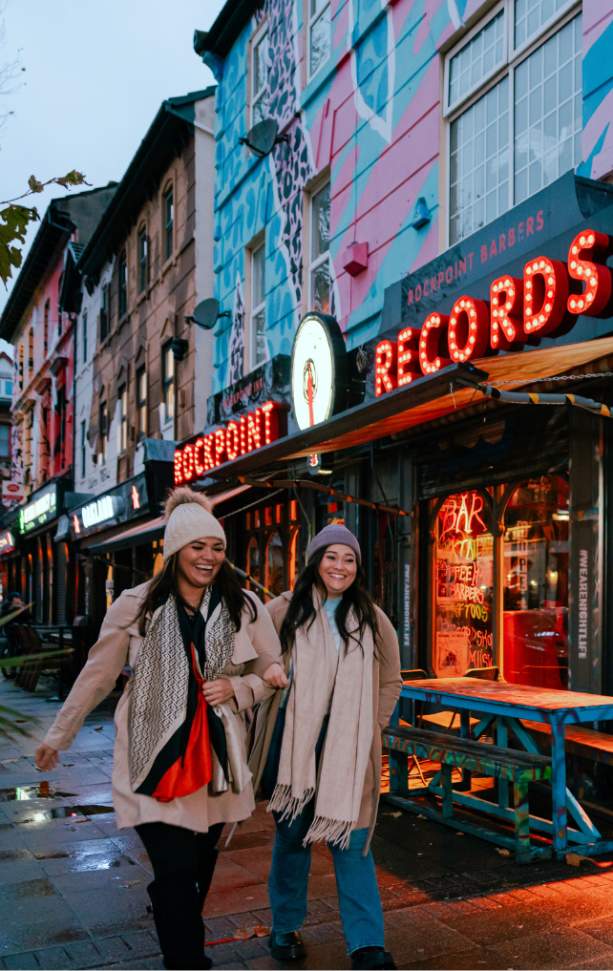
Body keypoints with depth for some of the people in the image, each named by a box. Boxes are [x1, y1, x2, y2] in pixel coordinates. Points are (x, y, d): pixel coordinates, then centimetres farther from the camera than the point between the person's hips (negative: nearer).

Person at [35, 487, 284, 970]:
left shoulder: (244, 606, -1)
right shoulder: (136, 606, -5)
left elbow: (272, 672, 11)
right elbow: (96, 677, 4)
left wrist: (237, 689, -9)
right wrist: (57, 737, 10)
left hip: (215, 760, 2)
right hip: (156, 759, -2)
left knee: (198, 870, 13)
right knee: (175, 872, -9)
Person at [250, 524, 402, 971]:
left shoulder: (370, 617, 4)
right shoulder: (285, 610, -2)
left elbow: (390, 680, 14)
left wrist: (372, 725, 7)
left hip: (348, 748, 1)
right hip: (292, 742, 0)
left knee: (351, 839, 0)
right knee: (292, 834, 12)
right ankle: (285, 928, 29)